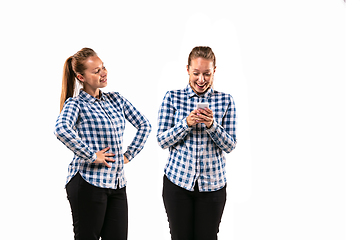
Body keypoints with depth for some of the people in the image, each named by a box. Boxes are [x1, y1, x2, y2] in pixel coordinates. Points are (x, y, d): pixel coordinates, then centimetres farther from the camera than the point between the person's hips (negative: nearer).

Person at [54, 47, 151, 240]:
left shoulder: (115, 99, 12)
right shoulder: (75, 104, -6)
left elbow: (144, 125, 19)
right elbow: (62, 129, -28)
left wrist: (129, 155, 10)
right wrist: (91, 156, -23)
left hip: (117, 183, 6)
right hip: (88, 183, -6)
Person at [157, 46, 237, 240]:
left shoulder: (225, 100, 2)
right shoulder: (172, 98, 0)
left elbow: (230, 145, 0)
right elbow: (162, 140, -3)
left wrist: (212, 125, -18)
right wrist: (187, 123, -19)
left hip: (212, 184, 1)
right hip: (178, 180, 0)